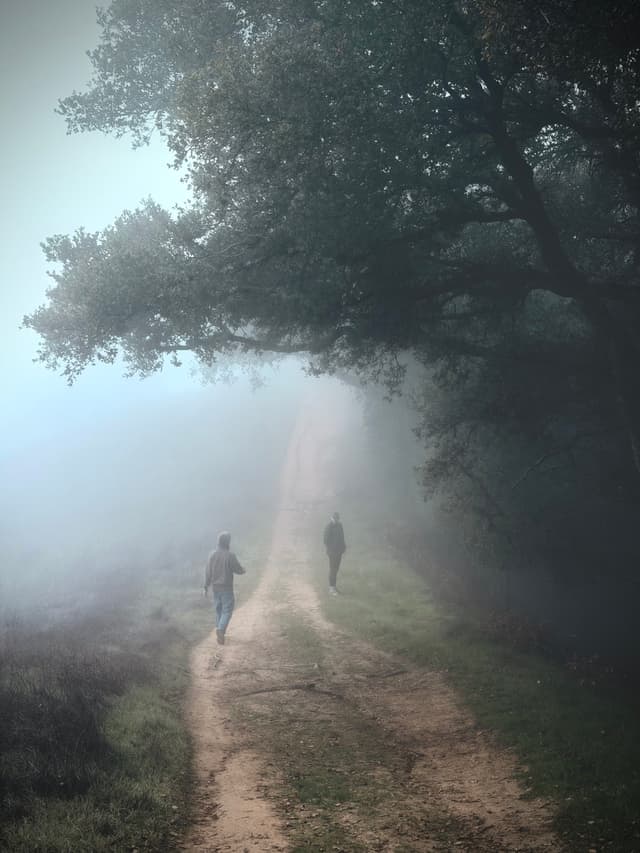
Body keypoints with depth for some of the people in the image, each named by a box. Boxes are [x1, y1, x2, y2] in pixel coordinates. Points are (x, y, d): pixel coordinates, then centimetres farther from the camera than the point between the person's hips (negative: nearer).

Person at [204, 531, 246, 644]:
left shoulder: (212, 555, -1)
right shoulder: (230, 555, -15)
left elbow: (208, 572, 2)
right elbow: (238, 569, -9)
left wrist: (206, 587, 9)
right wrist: (243, 570, 15)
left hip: (216, 587, 5)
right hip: (227, 588, -5)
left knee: (218, 610, 17)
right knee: (227, 610, -1)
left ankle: (220, 633, 23)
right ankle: (221, 629, -21)